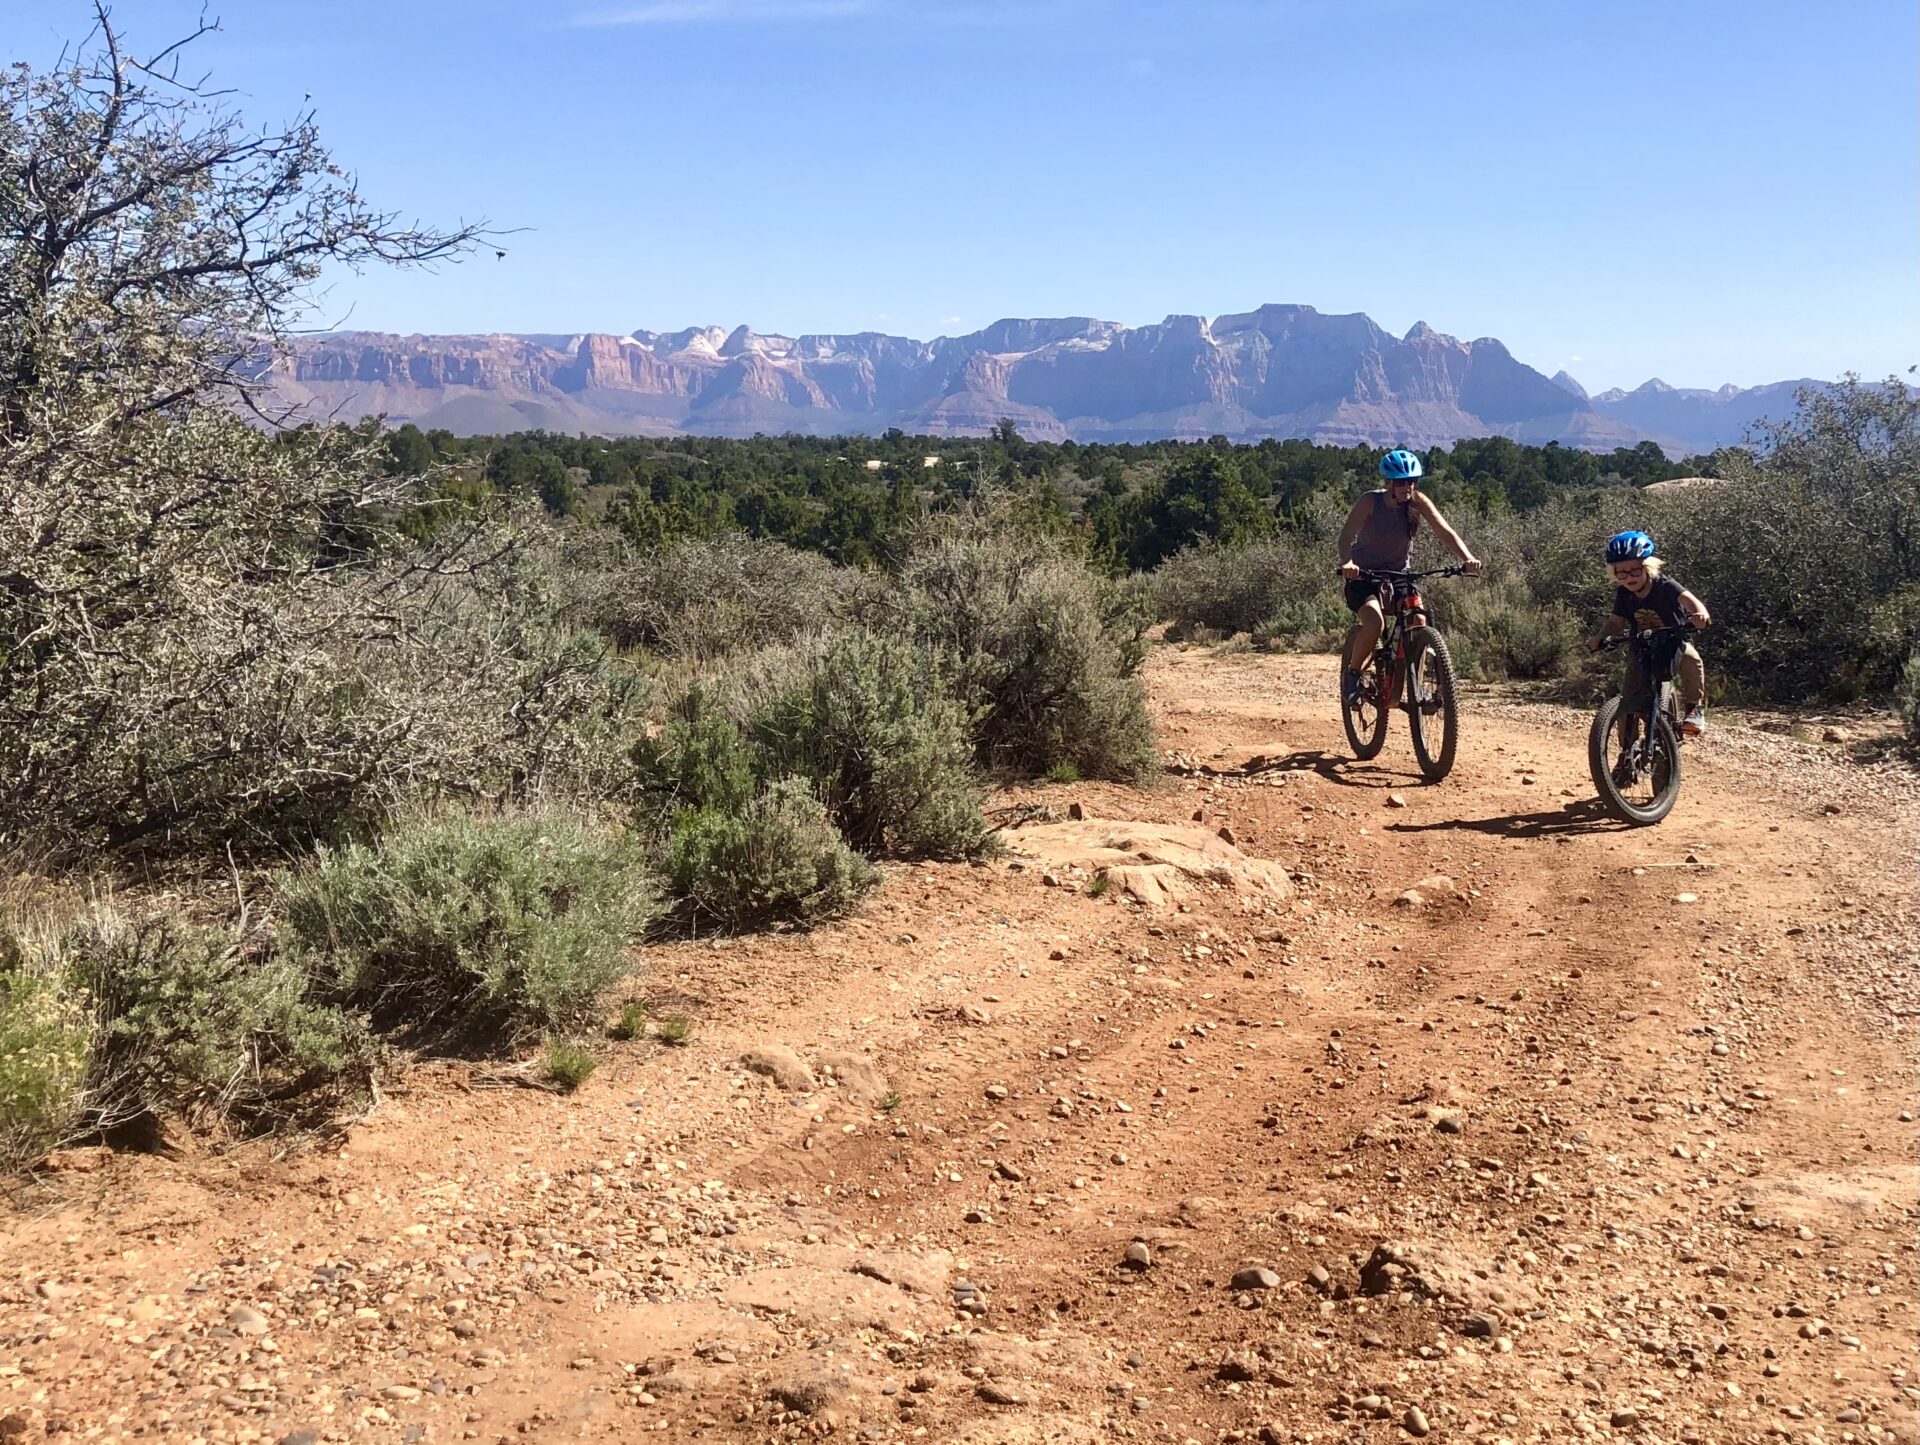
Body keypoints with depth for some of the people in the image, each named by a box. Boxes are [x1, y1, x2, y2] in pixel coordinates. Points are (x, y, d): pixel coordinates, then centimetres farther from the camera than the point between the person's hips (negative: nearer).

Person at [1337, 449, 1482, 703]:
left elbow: (1445, 532, -21)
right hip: (1363, 576, -4)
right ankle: (1351, 673, -5)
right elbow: (1348, 534, -30)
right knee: (1374, 622, -30)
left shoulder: (1417, 502, -11)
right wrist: (1346, 562, -52)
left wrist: (1467, 558, -39)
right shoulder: (1370, 502, -19)